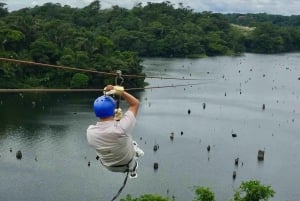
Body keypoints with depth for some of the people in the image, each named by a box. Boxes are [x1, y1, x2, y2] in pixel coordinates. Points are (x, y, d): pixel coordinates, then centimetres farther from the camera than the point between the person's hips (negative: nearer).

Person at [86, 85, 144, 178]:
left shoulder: (90, 132, -29)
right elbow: (135, 103, -27)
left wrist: (114, 119, 1)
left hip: (108, 166, 3)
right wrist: (119, 91, -30)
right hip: (127, 164, -2)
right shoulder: (122, 127, -41)